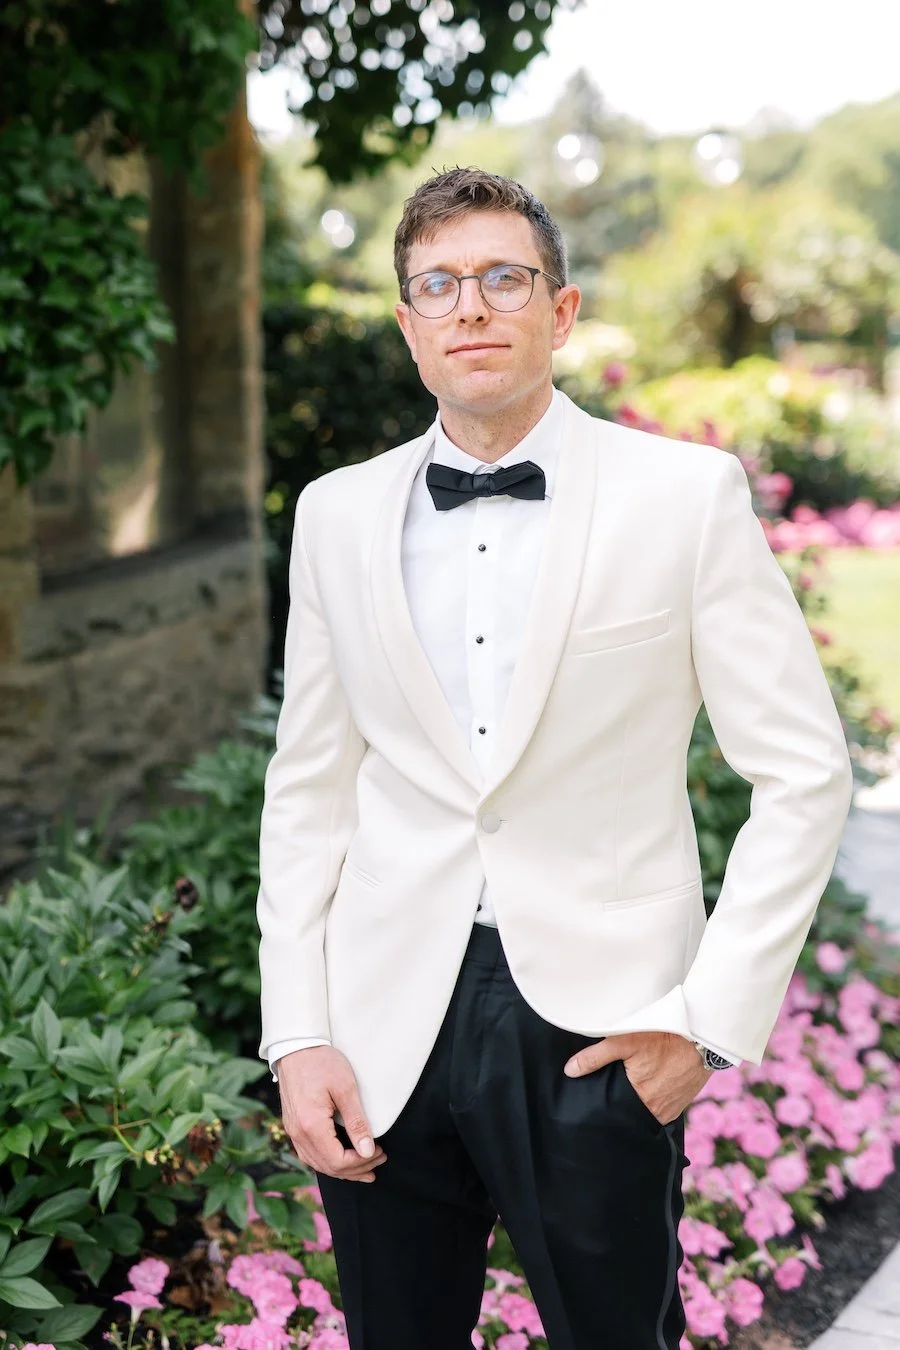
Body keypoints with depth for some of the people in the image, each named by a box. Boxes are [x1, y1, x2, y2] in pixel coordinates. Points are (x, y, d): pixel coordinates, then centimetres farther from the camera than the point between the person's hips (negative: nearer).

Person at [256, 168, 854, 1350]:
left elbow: (804, 772, -4)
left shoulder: (685, 494, -5)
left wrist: (711, 1016, -8)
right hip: (387, 1028, 3)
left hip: (598, 1029, -2)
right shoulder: (338, 513, 5)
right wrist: (297, 1034, 2)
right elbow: (309, 793, 8)